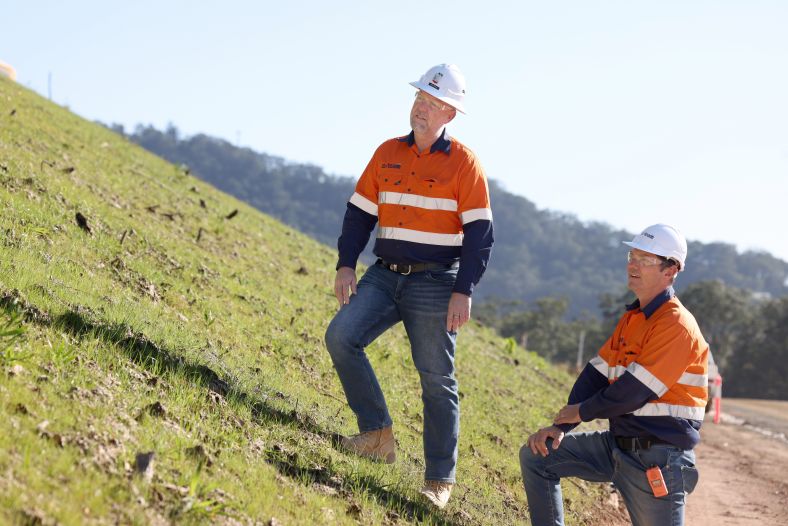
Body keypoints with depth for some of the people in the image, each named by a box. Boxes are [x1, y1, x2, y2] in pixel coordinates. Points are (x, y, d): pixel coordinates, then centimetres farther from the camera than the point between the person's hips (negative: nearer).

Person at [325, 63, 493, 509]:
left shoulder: (463, 162, -5)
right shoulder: (388, 153, 8)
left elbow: (479, 233, -7)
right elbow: (360, 212, 12)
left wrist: (464, 292, -15)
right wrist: (346, 266, 0)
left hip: (435, 284, -5)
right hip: (385, 275, 5)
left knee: (437, 380, -2)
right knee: (341, 337, -15)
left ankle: (440, 480, 7)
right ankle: (378, 435, -7)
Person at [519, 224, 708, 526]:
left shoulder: (676, 325, -17)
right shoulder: (632, 319, 13)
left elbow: (635, 391, -22)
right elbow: (596, 374, 11)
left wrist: (582, 412, -7)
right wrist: (561, 426, 0)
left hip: (659, 459, -9)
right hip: (619, 444, 9)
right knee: (536, 456, 5)